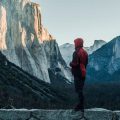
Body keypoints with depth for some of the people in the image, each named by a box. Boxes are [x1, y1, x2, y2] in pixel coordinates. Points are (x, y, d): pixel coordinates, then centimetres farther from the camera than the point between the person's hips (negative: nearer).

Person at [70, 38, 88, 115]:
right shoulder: (85, 52, 12)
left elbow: (75, 63, -22)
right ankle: (81, 105, 23)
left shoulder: (76, 53, -16)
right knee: (80, 89, 16)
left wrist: (70, 64, -2)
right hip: (83, 73, 9)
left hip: (78, 73, -9)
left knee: (79, 90, -6)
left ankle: (81, 107, -7)